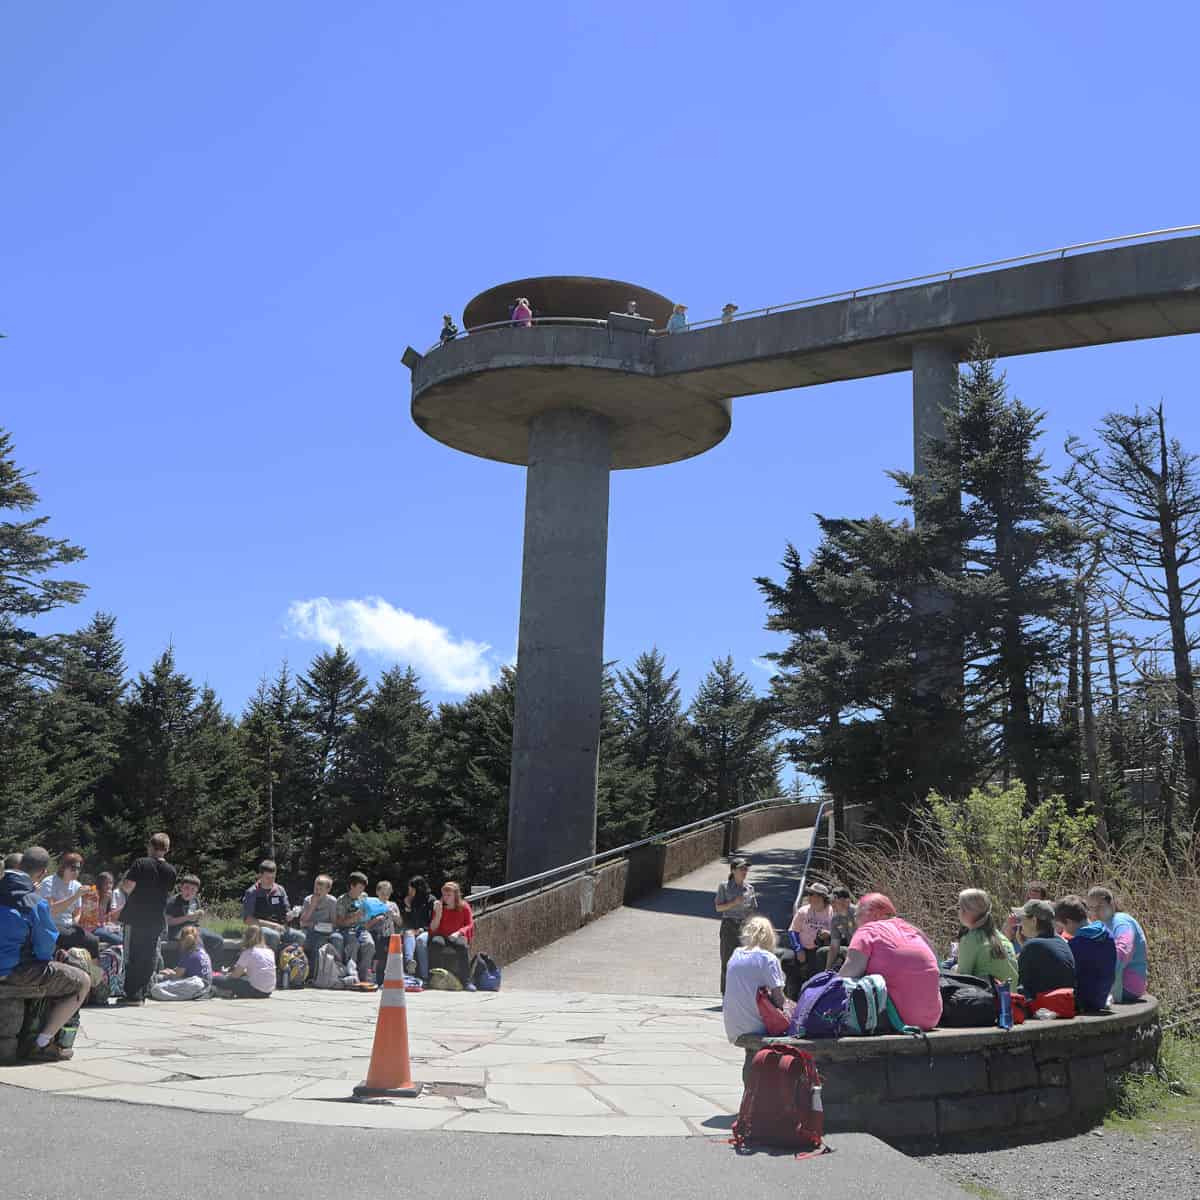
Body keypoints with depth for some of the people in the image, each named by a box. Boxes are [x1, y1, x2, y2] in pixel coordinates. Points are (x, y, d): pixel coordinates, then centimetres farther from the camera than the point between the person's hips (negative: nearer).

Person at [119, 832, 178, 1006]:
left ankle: (133, 994, -3)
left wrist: (123, 883, 7)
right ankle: (142, 993, 13)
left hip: (136, 918, -4)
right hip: (157, 920, 4)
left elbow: (128, 886, -15)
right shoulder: (172, 871, 4)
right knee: (150, 957, 10)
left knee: (133, 956, 1)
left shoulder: (141, 864, -9)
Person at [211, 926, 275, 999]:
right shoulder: (269, 952, 12)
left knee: (215, 979, -3)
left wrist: (228, 975, 18)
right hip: (268, 992, 7)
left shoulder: (248, 952, -6)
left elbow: (236, 975, -1)